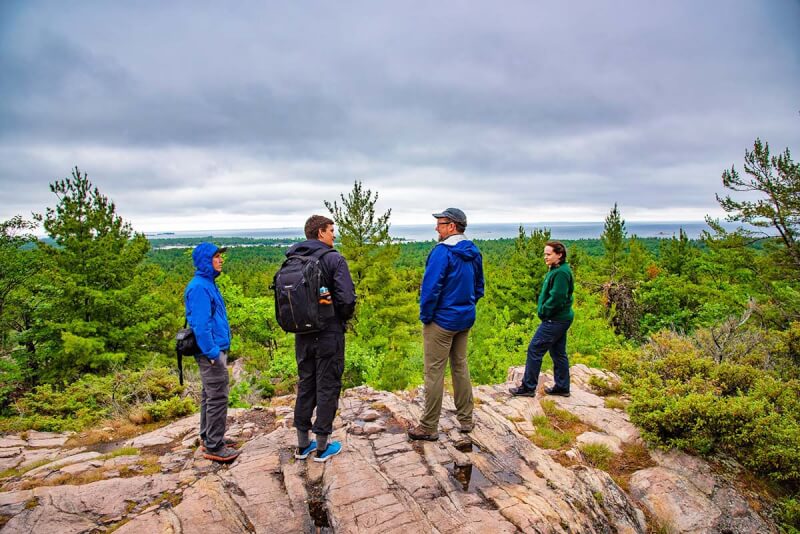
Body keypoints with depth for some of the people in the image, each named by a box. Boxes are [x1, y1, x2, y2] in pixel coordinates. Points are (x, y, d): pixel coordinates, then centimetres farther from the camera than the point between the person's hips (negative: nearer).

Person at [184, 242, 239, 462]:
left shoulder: (208, 284, 13)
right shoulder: (199, 287, -18)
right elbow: (200, 325, -22)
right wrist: (213, 353, -20)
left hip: (215, 349, 10)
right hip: (211, 352, -10)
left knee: (210, 395, 18)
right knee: (217, 398, -3)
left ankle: (209, 437, 30)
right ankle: (213, 446, 7)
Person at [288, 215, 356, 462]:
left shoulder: (291, 260, 4)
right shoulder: (334, 259, -14)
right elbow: (347, 299, -21)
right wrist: (343, 318, -1)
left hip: (302, 335, 6)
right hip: (329, 335, -6)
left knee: (305, 385, 17)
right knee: (327, 388, 7)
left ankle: (303, 444, 27)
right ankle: (322, 446, 18)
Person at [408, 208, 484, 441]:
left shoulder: (442, 251, -19)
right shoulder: (474, 253, 8)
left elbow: (431, 287, -22)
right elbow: (478, 287, 15)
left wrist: (425, 316, -10)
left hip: (442, 320, -8)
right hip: (465, 319, 8)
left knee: (434, 372, 0)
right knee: (460, 366, 18)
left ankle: (428, 427, 10)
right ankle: (465, 419, 28)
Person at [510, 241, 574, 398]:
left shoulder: (561, 272, -19)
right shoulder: (556, 270, 13)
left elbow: (557, 298, -24)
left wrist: (543, 311, -13)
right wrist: (542, 309, 7)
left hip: (555, 320, -10)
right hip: (560, 319, 10)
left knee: (534, 350, -5)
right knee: (558, 352, 16)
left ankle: (528, 387, 4)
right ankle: (562, 387, 27)